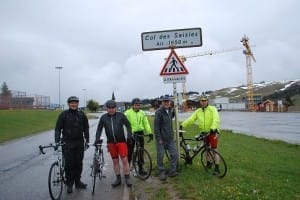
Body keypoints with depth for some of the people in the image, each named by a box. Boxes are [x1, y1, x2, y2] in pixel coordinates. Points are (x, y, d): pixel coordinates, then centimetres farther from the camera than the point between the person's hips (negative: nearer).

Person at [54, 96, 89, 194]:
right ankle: (69, 184, 14)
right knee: (69, 164, 0)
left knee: (78, 163, 9)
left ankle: (77, 182, 23)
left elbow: (86, 128, 10)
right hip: (67, 143, -2)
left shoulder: (81, 114, 6)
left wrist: (87, 140, 5)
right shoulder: (63, 114, -3)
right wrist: (57, 141, -10)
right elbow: (58, 128, -2)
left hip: (79, 142, 3)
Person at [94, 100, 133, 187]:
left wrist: (129, 136, -6)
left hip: (121, 141, -2)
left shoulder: (120, 115, -3)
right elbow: (99, 129, 7)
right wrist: (97, 139, -4)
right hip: (111, 143, 3)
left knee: (124, 160, -2)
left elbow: (128, 125, 2)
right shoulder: (103, 117, 2)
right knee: (115, 161, 11)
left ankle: (127, 178, 11)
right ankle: (118, 179, 22)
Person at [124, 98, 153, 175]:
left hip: (140, 133, 4)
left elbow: (146, 123, 6)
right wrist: (131, 133, -28)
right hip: (131, 134, -4)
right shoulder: (128, 113, -7)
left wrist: (149, 132, -3)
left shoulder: (142, 113, 6)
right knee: (130, 151, 4)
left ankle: (141, 168, 20)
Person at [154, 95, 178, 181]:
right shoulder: (159, 112, -14)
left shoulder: (171, 110, 7)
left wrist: (174, 110, 11)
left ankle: (172, 171, 16)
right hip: (161, 139, -6)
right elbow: (156, 126, -15)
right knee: (160, 156, 4)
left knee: (174, 154, 3)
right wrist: (159, 139, -17)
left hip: (170, 138, 6)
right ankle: (162, 173, 19)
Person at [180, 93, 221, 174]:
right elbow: (190, 119, -1)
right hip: (203, 132, 5)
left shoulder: (212, 109, -9)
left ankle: (217, 167, 8)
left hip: (212, 132, -5)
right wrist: (182, 125, -11)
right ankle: (208, 163, 34)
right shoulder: (198, 111, 5)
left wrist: (212, 128, -36)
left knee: (214, 150, -1)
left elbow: (216, 119, -22)